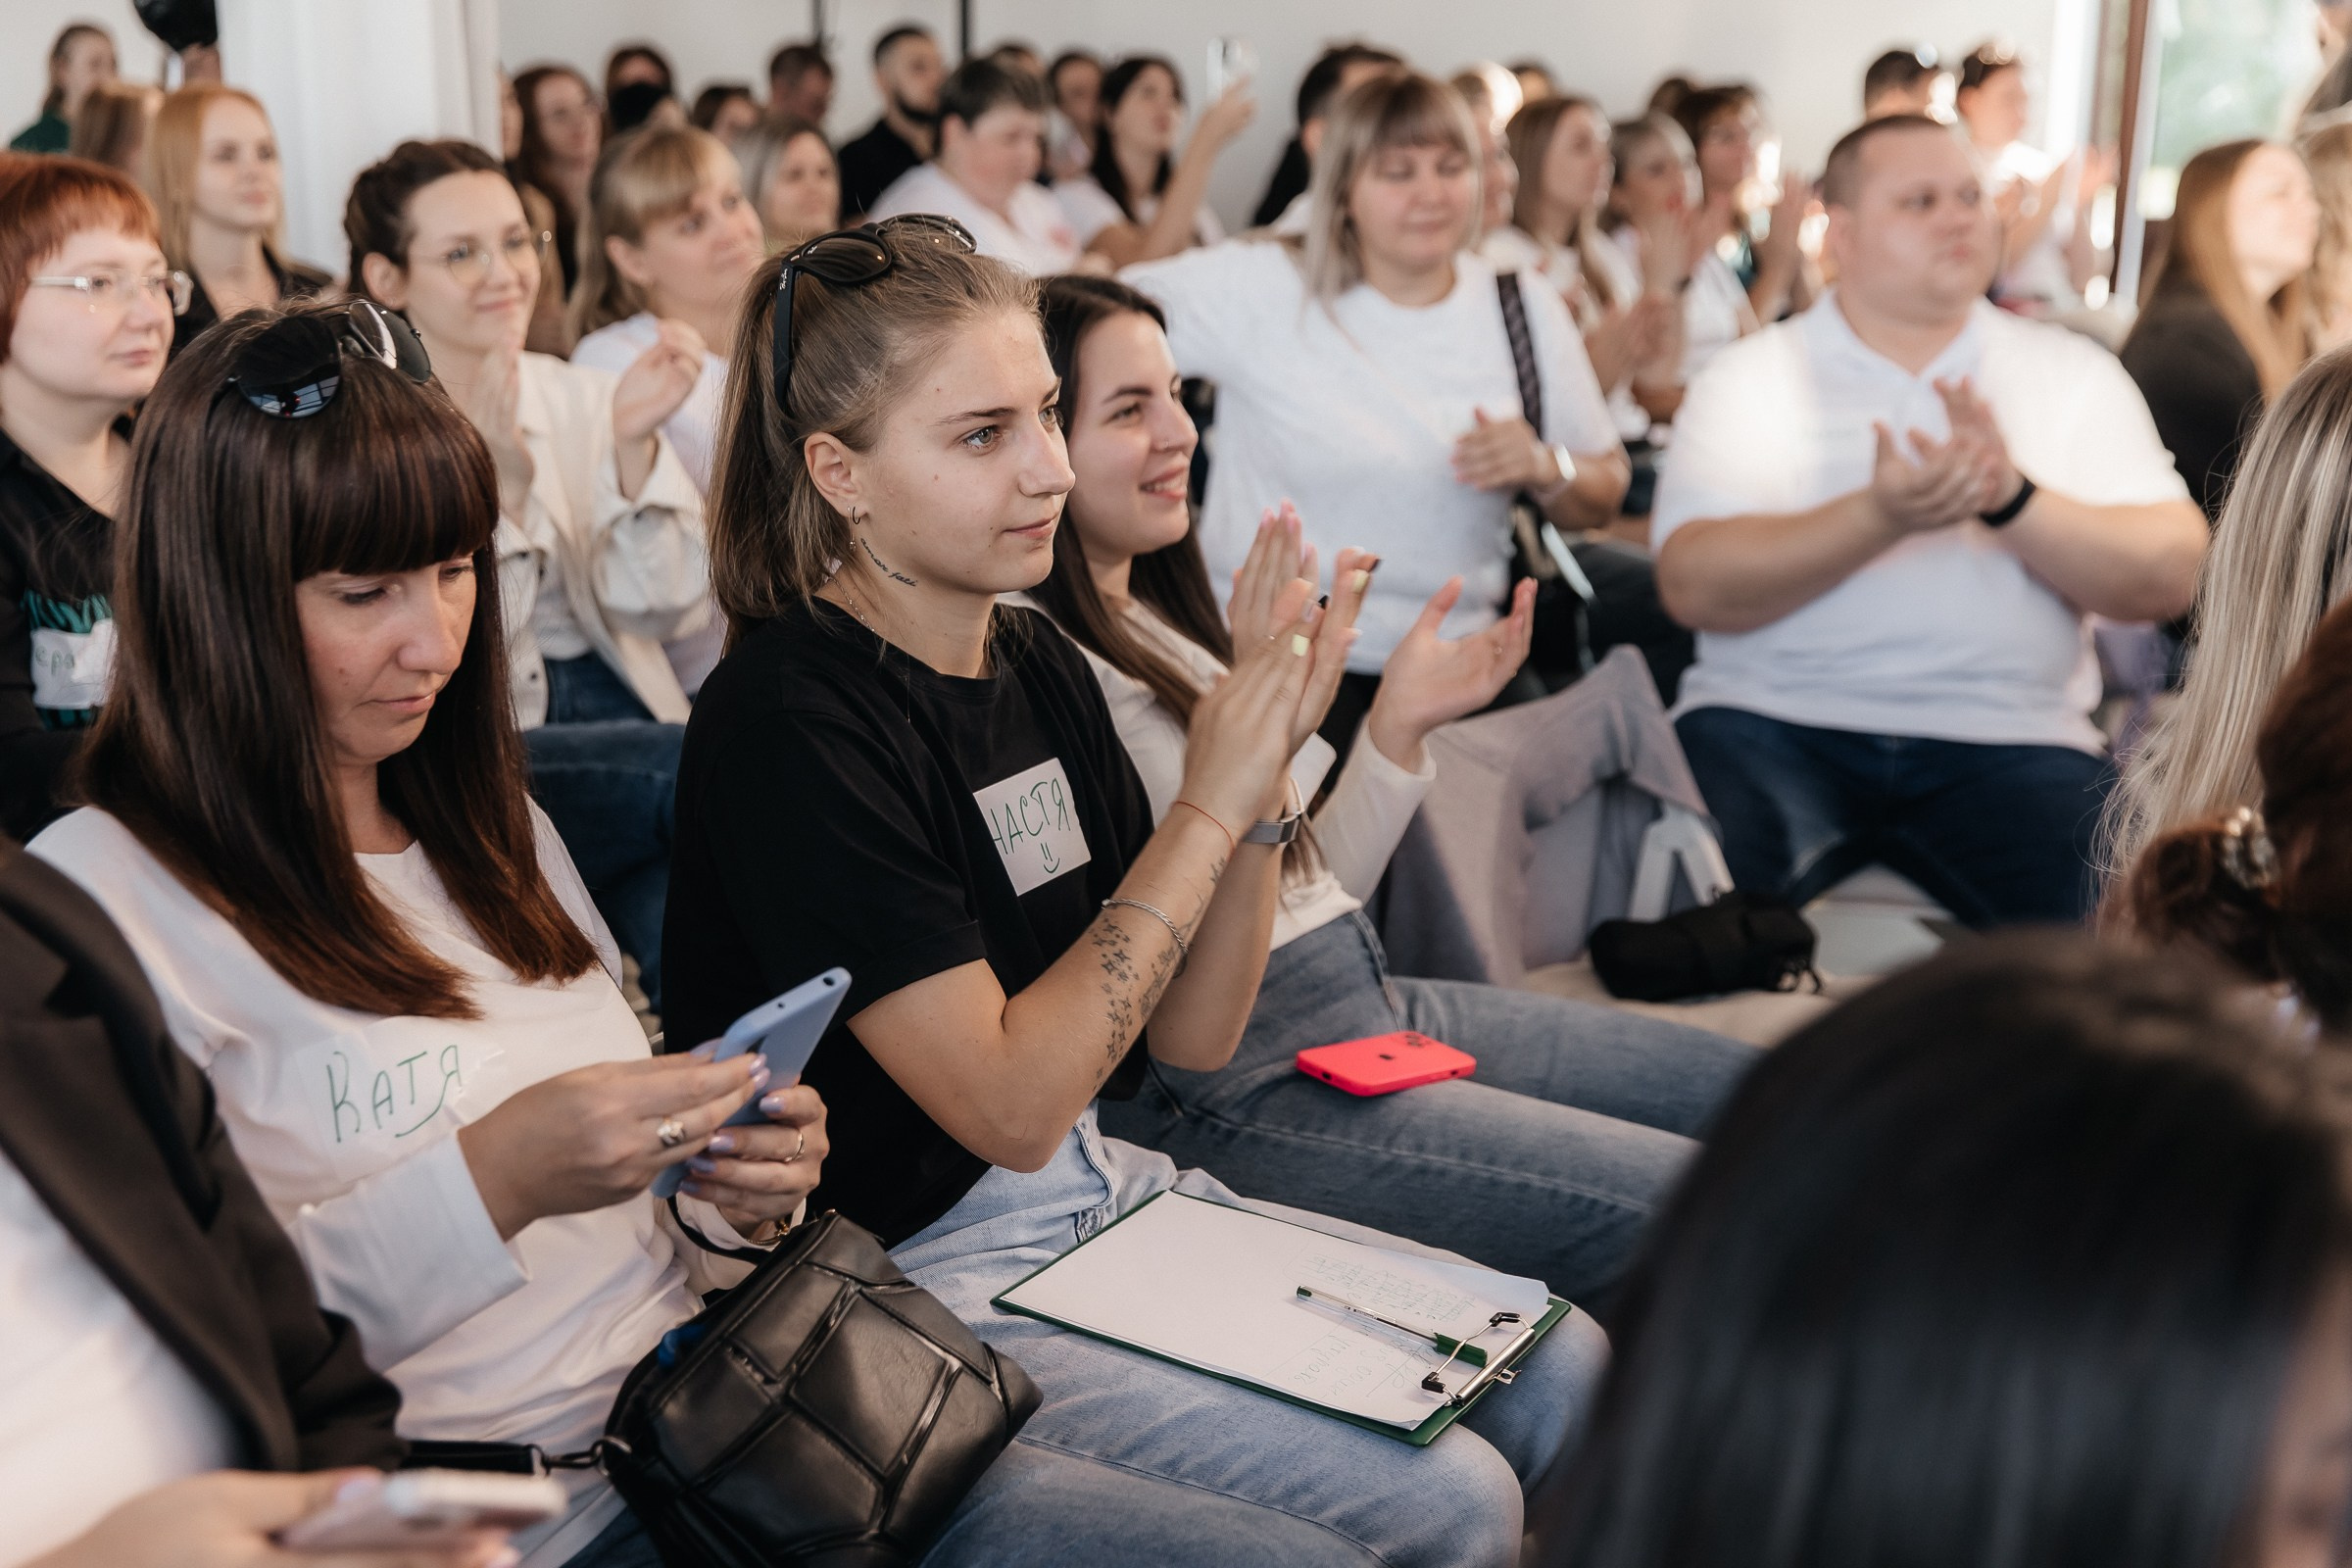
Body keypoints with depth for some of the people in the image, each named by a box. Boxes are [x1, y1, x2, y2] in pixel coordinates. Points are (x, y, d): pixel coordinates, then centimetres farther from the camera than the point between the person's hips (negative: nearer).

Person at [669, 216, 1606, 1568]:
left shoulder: (1039, 661, 5)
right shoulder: (790, 723, -19)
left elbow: (1192, 1035, 5)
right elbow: (1011, 1104, -22)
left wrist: (1265, 761, -9)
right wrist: (1207, 810, -20)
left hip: (1113, 1194, 8)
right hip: (928, 1279, -8)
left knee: (1561, 1369, 0)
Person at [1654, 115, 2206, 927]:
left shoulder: (2074, 374, 13)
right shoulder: (1751, 377, 7)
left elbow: (2169, 577, 1)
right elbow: (1695, 587, -8)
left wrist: (2013, 499, -14)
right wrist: (1879, 517, -19)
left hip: (2004, 737, 2)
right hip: (1774, 722, -1)